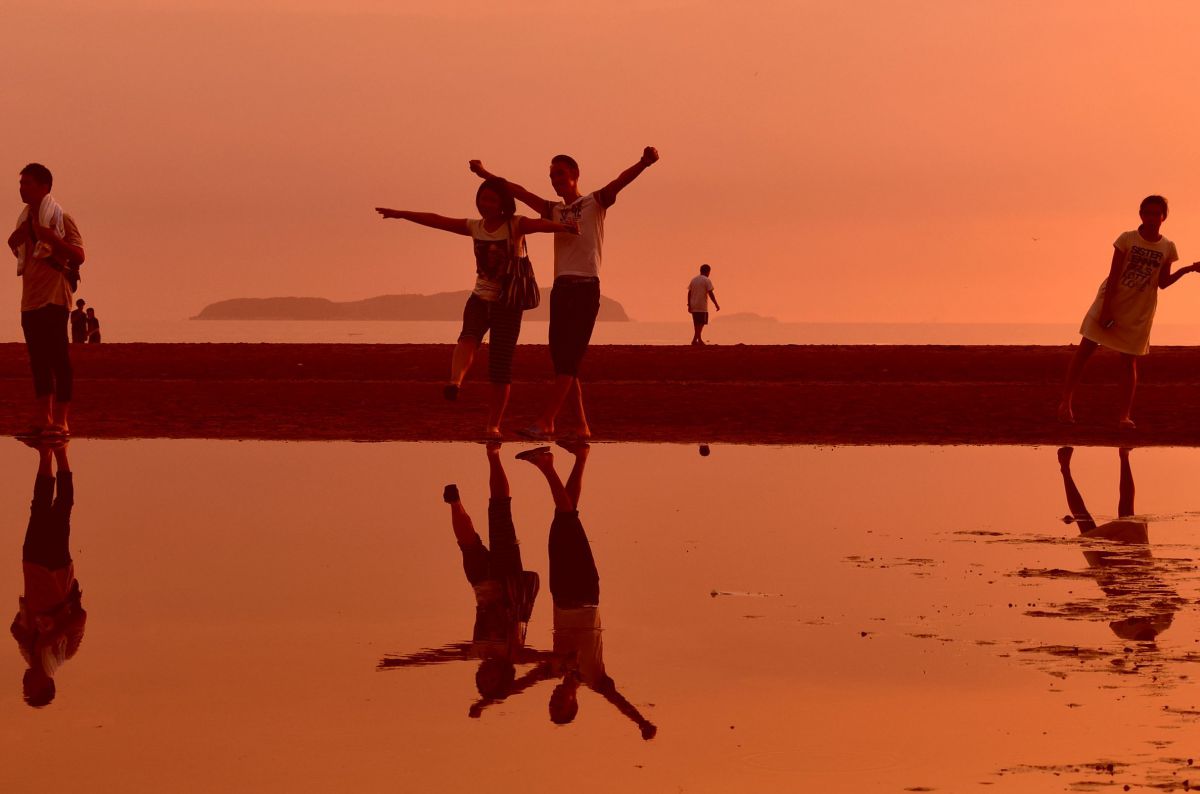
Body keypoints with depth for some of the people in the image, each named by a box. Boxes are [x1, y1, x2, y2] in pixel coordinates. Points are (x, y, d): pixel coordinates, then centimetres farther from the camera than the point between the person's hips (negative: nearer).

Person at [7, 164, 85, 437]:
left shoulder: (60, 218, -5)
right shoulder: (25, 220, 17)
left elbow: (78, 256, -13)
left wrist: (50, 237, -24)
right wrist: (15, 241, 7)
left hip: (54, 297, -8)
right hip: (30, 299, 8)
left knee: (58, 358, -8)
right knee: (39, 361, 7)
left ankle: (60, 420, -9)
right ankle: (43, 419, 10)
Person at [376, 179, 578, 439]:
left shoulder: (515, 225, -7)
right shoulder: (475, 227, 7)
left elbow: (539, 224, -28)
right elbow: (436, 220, 11)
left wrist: (562, 227, -48)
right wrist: (400, 214, 11)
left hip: (508, 303, -3)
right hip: (480, 298, 3)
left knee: (500, 366, -3)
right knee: (469, 336, -30)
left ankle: (493, 425, 6)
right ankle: (455, 382, -55)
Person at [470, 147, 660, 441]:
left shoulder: (595, 203, 4)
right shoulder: (554, 210, 20)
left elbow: (620, 181, -13)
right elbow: (520, 192, 22)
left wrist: (644, 163, -31)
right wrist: (486, 175, 19)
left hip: (586, 287, -7)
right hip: (561, 287, 7)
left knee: (568, 358, -12)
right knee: (562, 359, 1)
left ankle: (545, 422, -21)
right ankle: (582, 425, 5)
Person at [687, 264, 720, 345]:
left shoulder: (693, 280, 12)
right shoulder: (707, 280, -6)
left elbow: (689, 293, 11)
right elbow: (710, 293, -12)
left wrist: (689, 305, 14)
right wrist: (716, 304, -7)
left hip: (693, 306, 6)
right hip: (702, 306, -6)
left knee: (697, 323, 13)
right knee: (701, 323, -6)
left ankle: (699, 340, 19)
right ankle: (695, 340, -16)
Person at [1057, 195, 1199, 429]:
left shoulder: (1168, 248, -1)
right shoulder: (1127, 239, -8)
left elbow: (1162, 283, 5)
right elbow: (1113, 276, -9)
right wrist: (1106, 309, -13)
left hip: (1138, 312, 1)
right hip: (1112, 301, -1)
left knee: (1129, 360, -1)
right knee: (1085, 348, -3)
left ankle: (1125, 415, -1)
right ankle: (1066, 401, 5)